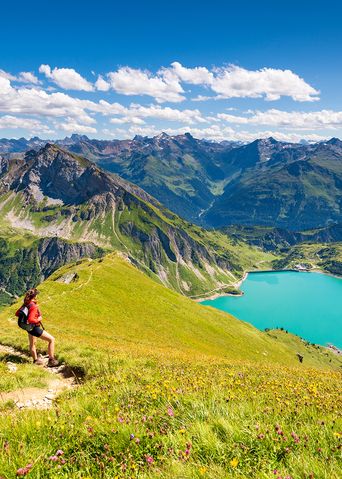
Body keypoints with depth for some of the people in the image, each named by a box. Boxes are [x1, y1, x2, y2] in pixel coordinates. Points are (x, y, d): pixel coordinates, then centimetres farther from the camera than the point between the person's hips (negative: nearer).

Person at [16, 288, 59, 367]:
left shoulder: (26, 304, -2)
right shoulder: (33, 306, -27)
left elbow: (17, 314, 7)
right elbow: (30, 320, -34)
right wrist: (38, 319, -17)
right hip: (34, 328, -10)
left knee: (32, 344, 27)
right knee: (51, 339, -2)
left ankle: (36, 360, 48)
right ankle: (51, 360, 1)